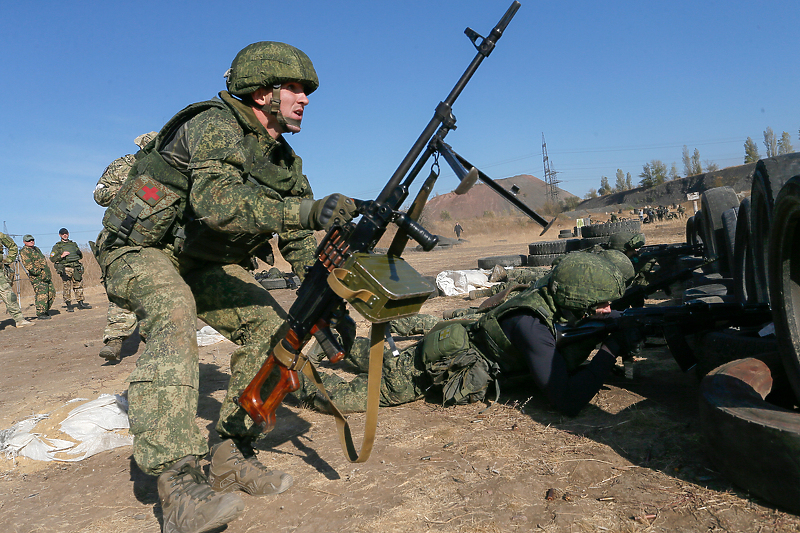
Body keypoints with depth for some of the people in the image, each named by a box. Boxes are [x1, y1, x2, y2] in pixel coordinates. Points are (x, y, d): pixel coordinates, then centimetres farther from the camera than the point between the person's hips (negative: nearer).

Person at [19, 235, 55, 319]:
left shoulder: (37, 249, 23)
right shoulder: (24, 251, -4)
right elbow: (28, 265, -15)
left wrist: (48, 274, 25)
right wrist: (39, 273, -22)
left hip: (46, 275, 8)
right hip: (37, 277, -8)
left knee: (51, 293, 6)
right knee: (42, 294, -16)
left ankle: (46, 310, 18)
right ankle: (40, 314, -12)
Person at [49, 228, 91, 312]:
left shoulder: (74, 244, 19)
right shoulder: (57, 246, 7)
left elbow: (80, 257, 23)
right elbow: (52, 258, 0)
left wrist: (80, 253, 1)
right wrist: (61, 256, -14)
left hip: (76, 268, 4)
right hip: (65, 269, -4)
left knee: (79, 286, 5)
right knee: (67, 287, -5)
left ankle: (80, 303, 11)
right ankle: (68, 306, -2)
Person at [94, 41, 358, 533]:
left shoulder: (287, 162, 2)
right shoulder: (216, 125, -21)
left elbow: (301, 243, 1)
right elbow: (216, 200, -41)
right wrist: (308, 211, -49)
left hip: (202, 262, 8)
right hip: (140, 249, -7)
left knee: (271, 327, -7)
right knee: (176, 320, -36)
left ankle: (233, 458, 3)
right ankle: (179, 484, -39)